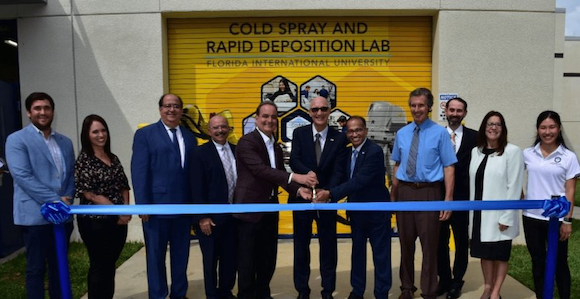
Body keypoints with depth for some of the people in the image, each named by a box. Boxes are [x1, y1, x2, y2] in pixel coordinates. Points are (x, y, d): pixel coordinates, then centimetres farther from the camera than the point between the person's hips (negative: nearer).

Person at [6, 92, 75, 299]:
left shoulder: (65, 142, 13)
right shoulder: (17, 140, -3)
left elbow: (71, 174, 11)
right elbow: (22, 176, -13)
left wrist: (67, 199, -7)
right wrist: (54, 200, -17)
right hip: (35, 215, -5)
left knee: (59, 266, 14)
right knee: (36, 268, 4)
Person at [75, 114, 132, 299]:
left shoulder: (113, 158, 10)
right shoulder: (84, 160, -10)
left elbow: (124, 186, 11)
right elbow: (89, 194, -15)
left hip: (118, 220, 6)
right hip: (95, 222, -6)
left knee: (110, 265, 15)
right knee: (99, 266, 6)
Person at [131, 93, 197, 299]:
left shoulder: (189, 137, 12)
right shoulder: (145, 134, -1)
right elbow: (139, 171, -7)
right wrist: (143, 205, -13)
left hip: (184, 206, 4)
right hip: (157, 205, -4)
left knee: (181, 254, 14)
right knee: (156, 255, 8)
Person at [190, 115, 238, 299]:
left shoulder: (236, 151, 7)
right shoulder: (200, 153, -8)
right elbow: (197, 189, -12)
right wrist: (202, 217, -15)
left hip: (233, 214, 5)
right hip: (211, 217, -5)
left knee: (230, 257, 14)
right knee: (211, 259, 9)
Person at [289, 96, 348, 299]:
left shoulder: (339, 138, -2)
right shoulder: (300, 133, 0)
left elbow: (339, 170, -9)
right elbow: (293, 161, -12)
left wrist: (328, 193, -25)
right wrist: (308, 173, -33)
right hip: (302, 196, 1)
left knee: (328, 245, 9)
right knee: (301, 244, 11)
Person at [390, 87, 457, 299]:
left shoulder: (440, 133, -4)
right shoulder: (401, 134, 8)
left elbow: (449, 167, -7)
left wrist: (448, 199, -13)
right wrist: (393, 194, 11)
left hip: (429, 192, -4)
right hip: (405, 192, 4)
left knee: (429, 244, 5)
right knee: (406, 242, 13)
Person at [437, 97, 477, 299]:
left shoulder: (474, 137, 0)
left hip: (462, 198, -1)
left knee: (461, 243, 11)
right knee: (441, 242, 10)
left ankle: (457, 282, 27)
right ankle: (444, 280, 26)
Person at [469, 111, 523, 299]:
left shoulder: (512, 152, -10)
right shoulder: (476, 151, 6)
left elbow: (514, 187, -12)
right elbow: (473, 183, 9)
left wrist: (506, 216, -14)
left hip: (500, 214, -5)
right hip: (480, 212, 5)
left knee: (500, 254, 8)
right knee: (484, 253, 14)